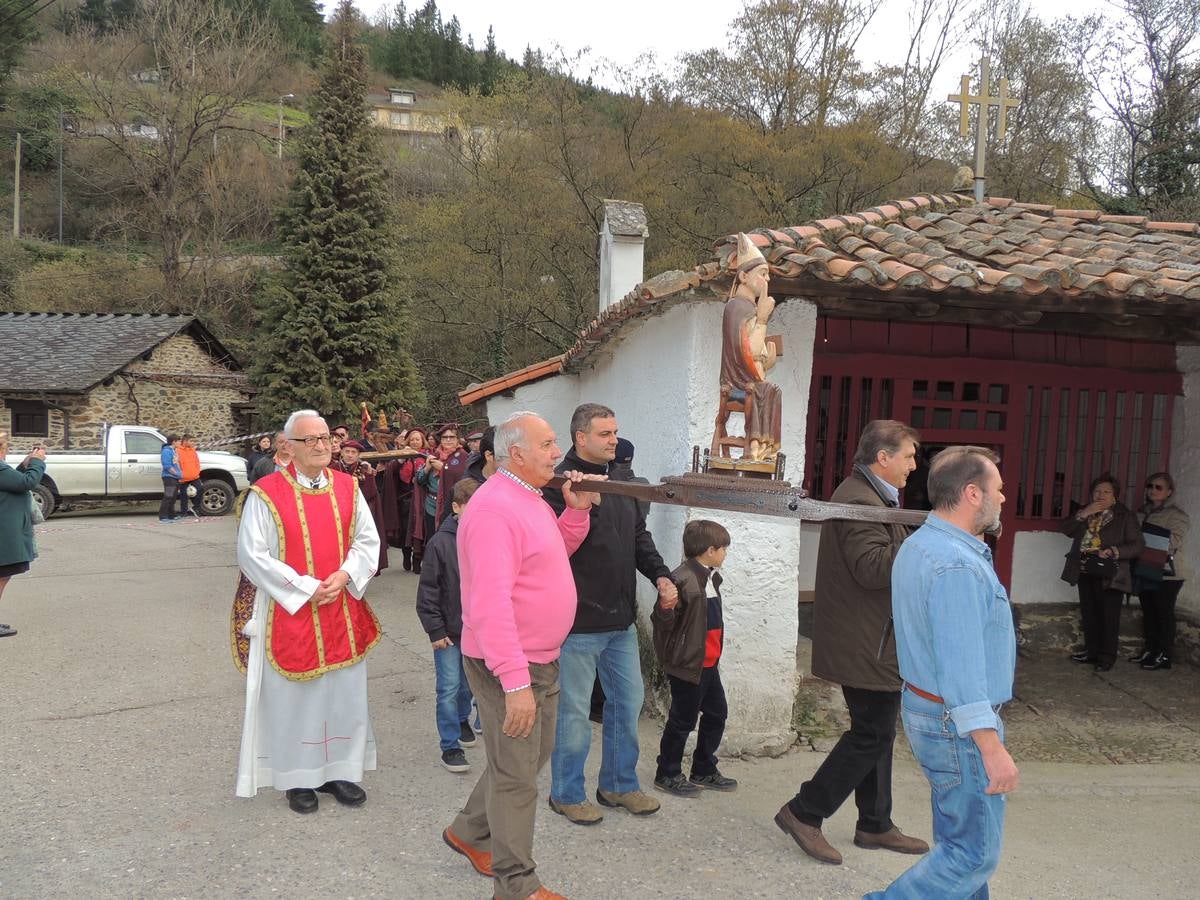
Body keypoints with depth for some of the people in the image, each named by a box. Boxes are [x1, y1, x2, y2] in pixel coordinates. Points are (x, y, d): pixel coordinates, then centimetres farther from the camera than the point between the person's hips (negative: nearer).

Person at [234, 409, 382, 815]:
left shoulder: (348, 487, 3)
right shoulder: (266, 493, -10)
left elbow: (367, 541, 7)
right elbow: (252, 554, -12)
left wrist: (344, 575, -11)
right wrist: (306, 588, -16)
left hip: (342, 611, 4)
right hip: (290, 612, -4)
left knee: (344, 692, 11)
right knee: (294, 696, 7)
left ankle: (338, 770, 26)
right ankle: (297, 778, 23)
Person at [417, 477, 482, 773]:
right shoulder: (441, 543, -14)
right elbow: (428, 590, -9)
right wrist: (435, 630, -9)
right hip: (449, 632, -3)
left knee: (469, 683, 19)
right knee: (449, 688, 1)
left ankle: (462, 720, 45)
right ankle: (450, 746, 13)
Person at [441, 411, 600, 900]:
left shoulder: (529, 499, 9)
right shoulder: (494, 507, -23)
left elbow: (554, 552, 22)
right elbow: (490, 603, -29)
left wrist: (576, 511, 4)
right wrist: (515, 681, -31)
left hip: (541, 659, 10)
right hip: (509, 667, -10)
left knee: (529, 758, 23)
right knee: (517, 776, 3)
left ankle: (469, 831, 42)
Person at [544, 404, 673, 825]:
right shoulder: (559, 484, -14)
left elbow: (639, 536, 17)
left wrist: (660, 575, 3)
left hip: (620, 619, 8)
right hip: (579, 620, -8)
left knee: (628, 700, 16)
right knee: (574, 711, 4)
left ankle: (619, 784, 33)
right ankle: (566, 793, 22)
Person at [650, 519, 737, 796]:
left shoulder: (711, 578, 9)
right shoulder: (683, 579, -22)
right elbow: (663, 623, -23)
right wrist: (665, 607, -44)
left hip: (709, 664, 9)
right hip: (687, 665, -9)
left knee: (716, 713, 16)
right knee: (683, 720, 3)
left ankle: (704, 771, 30)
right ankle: (667, 774, 19)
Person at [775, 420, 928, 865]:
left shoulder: (869, 495, 17)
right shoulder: (859, 500, -19)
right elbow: (873, 567, -29)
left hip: (871, 640, 11)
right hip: (865, 644, -11)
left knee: (876, 732, 16)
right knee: (872, 734, -4)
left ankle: (875, 826, 27)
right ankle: (804, 812, 4)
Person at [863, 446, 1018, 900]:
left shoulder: (918, 545, 9)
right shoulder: (957, 565, -24)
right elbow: (962, 667, -27)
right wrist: (993, 749, -25)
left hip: (924, 708, 10)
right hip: (960, 725, -10)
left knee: (958, 837, 19)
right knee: (975, 853, 0)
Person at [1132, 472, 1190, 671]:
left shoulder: (1176, 515, -9)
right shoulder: (1142, 512, 13)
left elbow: (1173, 542, -19)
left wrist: (1146, 542, -16)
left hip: (1166, 574, -7)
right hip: (1145, 572, 7)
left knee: (1164, 614, 0)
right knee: (1148, 613, 13)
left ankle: (1164, 656, 7)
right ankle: (1149, 651, 23)